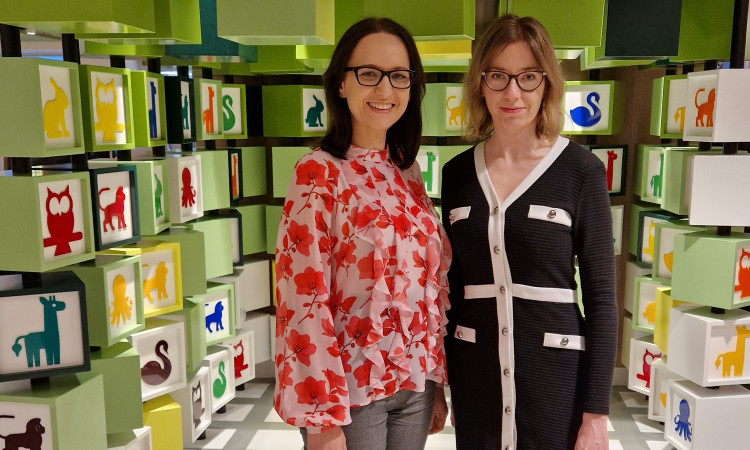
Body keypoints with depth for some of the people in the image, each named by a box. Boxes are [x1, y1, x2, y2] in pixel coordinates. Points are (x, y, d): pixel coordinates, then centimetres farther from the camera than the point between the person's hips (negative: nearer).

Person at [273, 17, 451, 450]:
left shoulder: (408, 173, 5)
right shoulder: (319, 173, -13)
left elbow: (433, 284, 9)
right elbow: (304, 298, -16)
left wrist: (436, 381, 11)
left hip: (415, 383, 6)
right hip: (349, 388, -6)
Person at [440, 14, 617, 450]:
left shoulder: (581, 170, -8)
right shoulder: (458, 173, 1)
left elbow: (601, 297, -6)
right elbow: (450, 286, 8)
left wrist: (596, 412, -8)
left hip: (555, 378, -3)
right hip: (474, 377, 3)